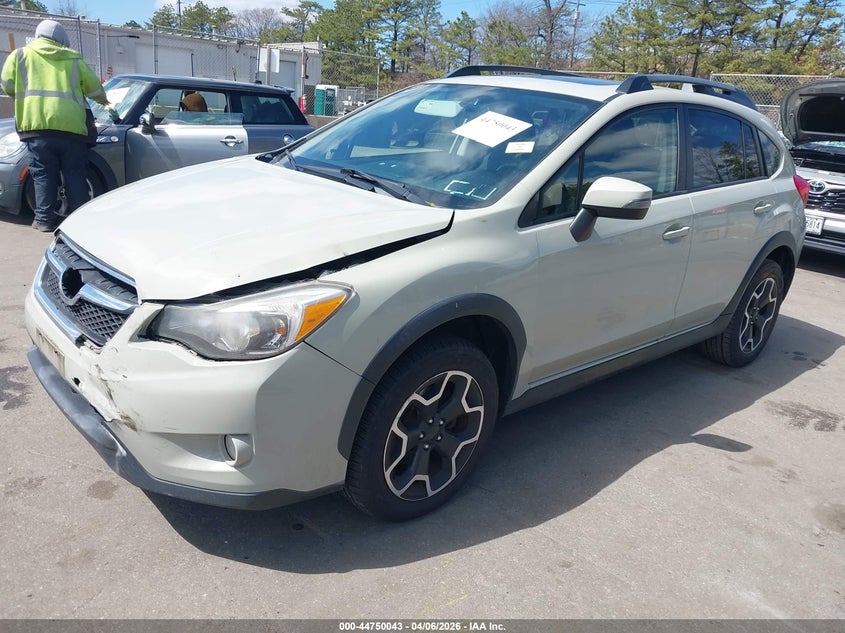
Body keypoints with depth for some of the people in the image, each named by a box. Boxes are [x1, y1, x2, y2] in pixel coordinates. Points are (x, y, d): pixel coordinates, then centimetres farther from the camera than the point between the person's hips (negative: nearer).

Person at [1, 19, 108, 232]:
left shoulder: (20, 54, 16)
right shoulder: (73, 58, 19)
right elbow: (94, 88, 25)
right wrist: (103, 100, 47)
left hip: (37, 124, 0)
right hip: (70, 125, 1)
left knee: (44, 174, 3)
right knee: (75, 175, 5)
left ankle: (45, 218, 0)